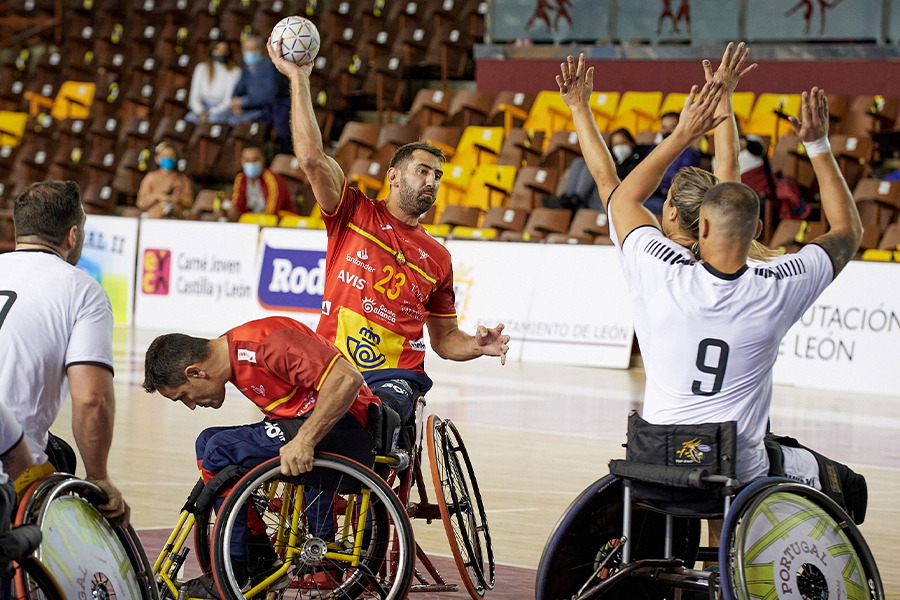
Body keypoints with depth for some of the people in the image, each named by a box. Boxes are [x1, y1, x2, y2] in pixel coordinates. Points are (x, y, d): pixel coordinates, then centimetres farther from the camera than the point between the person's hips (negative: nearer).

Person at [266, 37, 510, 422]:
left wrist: (478, 346, 1)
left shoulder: (437, 258, 17)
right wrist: (298, 79, -7)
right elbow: (312, 158, -5)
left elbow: (444, 338, 24)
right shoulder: (354, 213, 9)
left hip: (395, 376, 0)